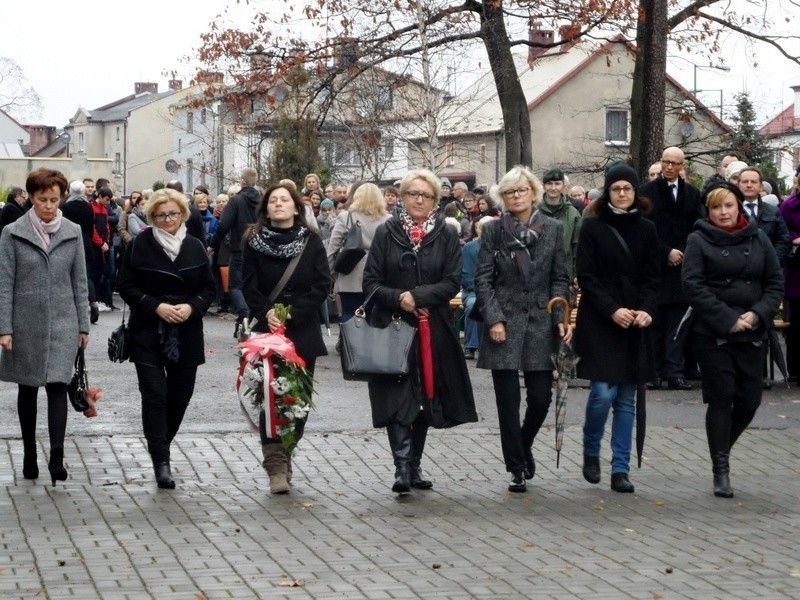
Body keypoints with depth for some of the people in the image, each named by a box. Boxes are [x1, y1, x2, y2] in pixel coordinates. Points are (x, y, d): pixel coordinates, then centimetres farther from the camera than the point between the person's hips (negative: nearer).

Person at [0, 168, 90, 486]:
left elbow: (80, 282, 8)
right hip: (26, 324, 0)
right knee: (28, 389, 10)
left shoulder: (72, 233, 3)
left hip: (62, 323, 0)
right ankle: (29, 456, 21)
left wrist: (83, 325, 6)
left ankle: (56, 458, -15)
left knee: (57, 386, -11)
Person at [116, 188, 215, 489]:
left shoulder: (195, 247, 5)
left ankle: (161, 445, 29)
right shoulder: (140, 245, -4)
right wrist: (156, 306, -15)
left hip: (186, 334, 3)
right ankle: (161, 461, -10)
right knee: (155, 395, -10)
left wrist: (192, 307, -11)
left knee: (180, 394, 8)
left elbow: (209, 288, 9)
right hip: (148, 332, -3)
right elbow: (126, 285, -3)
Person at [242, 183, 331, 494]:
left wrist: (292, 311, -12)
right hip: (268, 330, -1)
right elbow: (249, 286, 0)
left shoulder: (311, 241, 4)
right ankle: (277, 467, -10)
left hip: (303, 331, 1)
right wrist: (266, 311, -17)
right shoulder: (254, 242, 3)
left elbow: (322, 285, -2)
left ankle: (283, 457, 16)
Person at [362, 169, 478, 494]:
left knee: (424, 399, 9)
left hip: (432, 330, 2)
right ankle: (402, 465, -19)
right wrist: (399, 298, -16)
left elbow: (452, 283, -4)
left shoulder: (446, 236, 4)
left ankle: (414, 464, 20)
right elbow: (371, 282, -1)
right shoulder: (386, 234, 2)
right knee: (397, 397, -12)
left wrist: (417, 296, -16)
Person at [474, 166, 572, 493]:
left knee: (541, 398, 0)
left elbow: (560, 278, 7)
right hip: (504, 324, -1)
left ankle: (524, 446, 29)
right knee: (508, 401, -1)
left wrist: (562, 317, -5)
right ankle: (517, 469, 10)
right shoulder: (493, 230, 2)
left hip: (540, 323, 2)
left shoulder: (553, 229, 6)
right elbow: (482, 279, -1)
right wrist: (493, 319, -10)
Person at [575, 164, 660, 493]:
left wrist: (647, 310, -11)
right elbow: (586, 277, -6)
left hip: (634, 325, 3)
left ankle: (620, 469, 7)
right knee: (603, 393, -11)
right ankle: (590, 452, 13)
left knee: (626, 399, 3)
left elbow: (652, 277, 7)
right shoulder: (592, 227, -1)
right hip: (599, 323, -3)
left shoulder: (646, 230, 8)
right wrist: (612, 310, -17)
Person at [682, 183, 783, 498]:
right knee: (721, 397, -5)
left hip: (753, 334, 3)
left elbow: (775, 283, 8)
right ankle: (720, 471, 1)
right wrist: (728, 320, -15)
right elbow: (694, 286, -10)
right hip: (712, 334, -3)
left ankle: (721, 450, 27)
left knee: (749, 400, 2)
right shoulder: (699, 241, -1)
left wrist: (757, 314, -9)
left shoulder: (758, 238, 8)